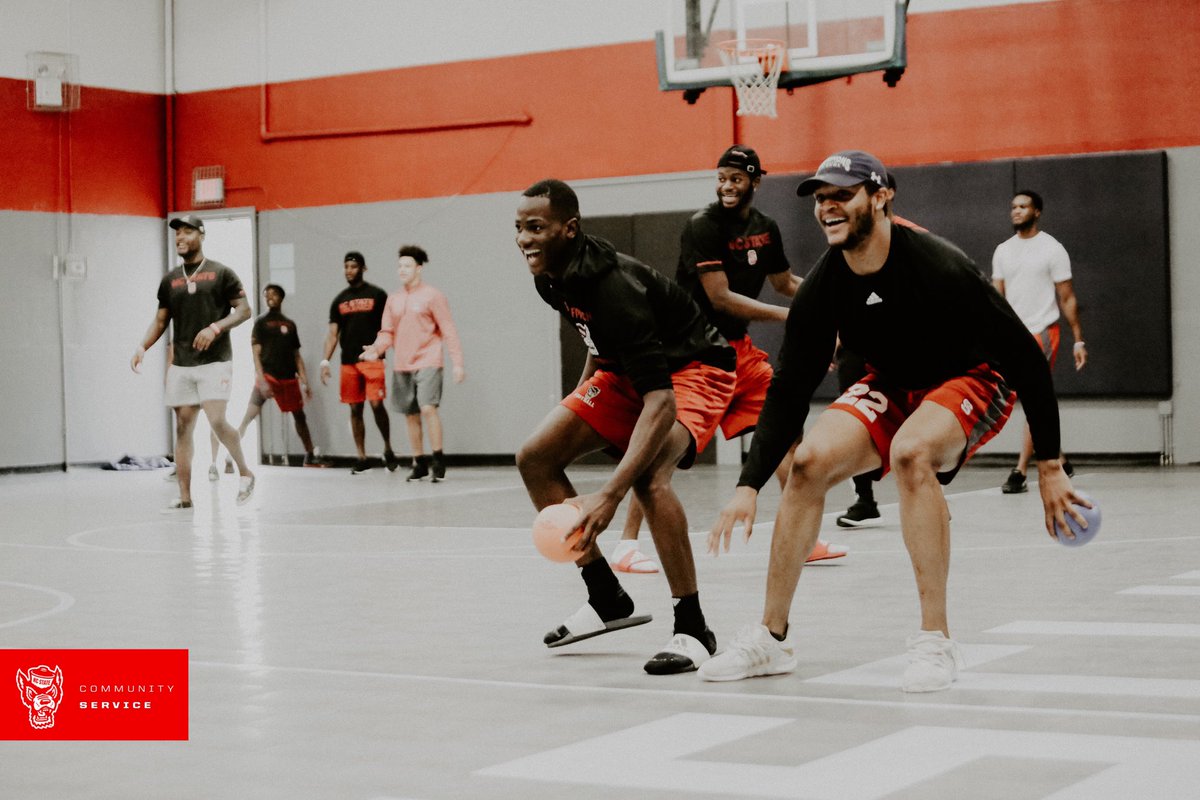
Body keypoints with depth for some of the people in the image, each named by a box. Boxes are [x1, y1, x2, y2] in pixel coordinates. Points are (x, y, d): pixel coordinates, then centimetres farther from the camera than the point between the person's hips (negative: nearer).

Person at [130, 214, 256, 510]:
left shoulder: (220, 273, -1)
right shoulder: (170, 280, 12)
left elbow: (244, 310, -4)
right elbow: (161, 320, 16)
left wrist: (215, 328, -18)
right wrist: (142, 347, 0)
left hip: (214, 361, -5)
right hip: (181, 364, 5)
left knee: (217, 421, -17)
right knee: (183, 427, 3)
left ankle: (245, 473, 7)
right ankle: (184, 498, 6)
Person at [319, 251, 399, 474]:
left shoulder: (377, 295, 2)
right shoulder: (339, 300, 13)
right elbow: (333, 333, 12)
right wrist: (325, 361, 1)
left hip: (372, 358, -4)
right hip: (348, 362, 4)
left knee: (376, 404, -14)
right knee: (355, 409, 4)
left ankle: (388, 449, 6)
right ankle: (362, 458, 8)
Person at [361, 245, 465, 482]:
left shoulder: (432, 296, -3)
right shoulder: (393, 299, 11)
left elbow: (448, 331, -5)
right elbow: (388, 332, 13)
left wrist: (457, 363, -10)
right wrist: (376, 349, -8)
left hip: (427, 363, -5)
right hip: (402, 366, 5)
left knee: (428, 408, -19)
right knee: (411, 415, 7)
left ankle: (438, 460, -9)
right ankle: (419, 463, 17)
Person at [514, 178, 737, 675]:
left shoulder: (611, 285, -35)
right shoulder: (551, 278, -8)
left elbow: (661, 401, -42)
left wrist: (610, 495, -50)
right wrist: (581, 397, 23)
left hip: (693, 368, -9)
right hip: (628, 371, 9)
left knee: (647, 477, -35)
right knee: (535, 458, -1)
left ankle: (692, 630, -23)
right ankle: (607, 599, 8)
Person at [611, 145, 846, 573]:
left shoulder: (765, 229, 7)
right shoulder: (703, 226, -16)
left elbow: (785, 284, 22)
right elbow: (720, 297, -22)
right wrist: (785, 315, -23)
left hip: (737, 347, 7)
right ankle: (626, 545, -3)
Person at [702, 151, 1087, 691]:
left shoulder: (937, 266, -29)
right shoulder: (822, 287, -13)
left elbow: (1026, 357, -23)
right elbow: (789, 391, -8)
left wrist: (1049, 465, -21)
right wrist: (749, 486, -18)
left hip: (972, 382, -5)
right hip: (893, 386, 6)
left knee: (910, 451, -35)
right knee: (809, 461, -16)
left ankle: (935, 641, -27)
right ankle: (771, 638, -3)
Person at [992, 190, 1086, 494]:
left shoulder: (1052, 249, -4)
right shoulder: (1003, 251, 10)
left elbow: (1067, 299, -3)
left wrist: (1078, 339, -7)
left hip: (1042, 333, -6)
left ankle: (1019, 473, -15)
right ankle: (1059, 461, 28)